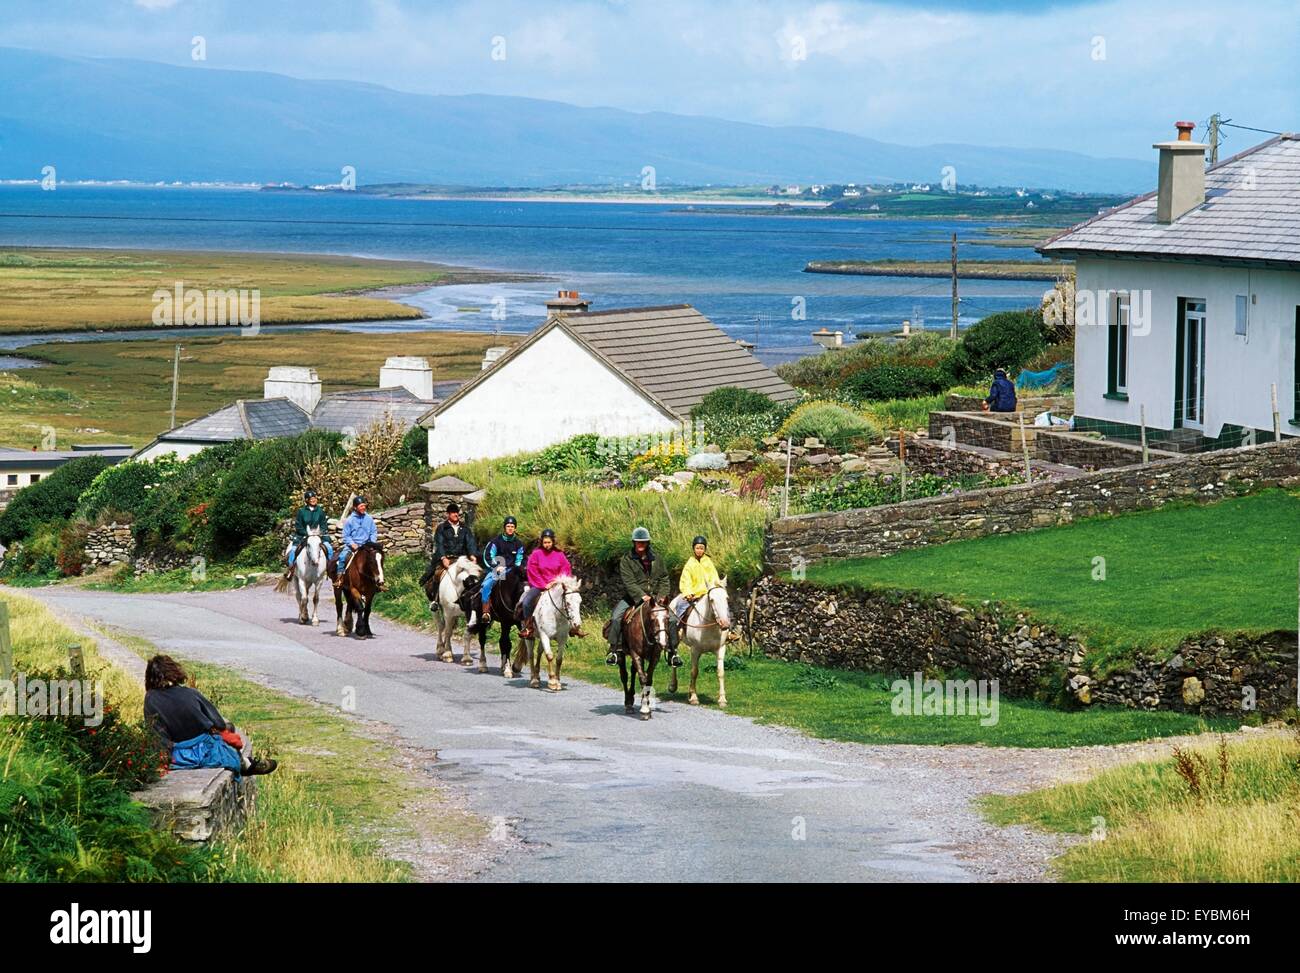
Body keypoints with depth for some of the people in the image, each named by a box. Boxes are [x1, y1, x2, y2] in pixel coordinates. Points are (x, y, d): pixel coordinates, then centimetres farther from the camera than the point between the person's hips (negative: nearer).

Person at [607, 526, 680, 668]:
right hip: (632, 598, -2)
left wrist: (662, 596, -6)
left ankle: (672, 652, -1)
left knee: (672, 619, -12)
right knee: (616, 618, -25)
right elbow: (628, 582, -14)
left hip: (654, 597, 2)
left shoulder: (656, 559, 9)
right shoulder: (626, 560, -4)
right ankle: (613, 650, -16)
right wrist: (642, 596, -25)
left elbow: (664, 579, 11)